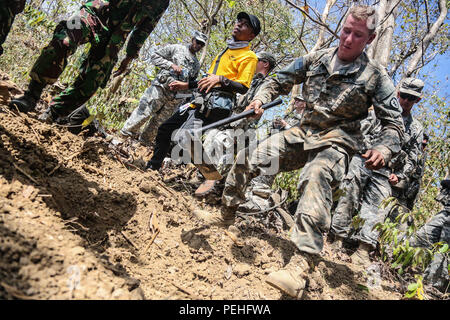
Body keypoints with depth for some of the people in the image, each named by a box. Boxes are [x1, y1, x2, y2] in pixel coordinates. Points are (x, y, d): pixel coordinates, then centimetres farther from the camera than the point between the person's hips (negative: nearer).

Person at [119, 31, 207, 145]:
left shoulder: (197, 64, 24)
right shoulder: (176, 48, 7)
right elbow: (155, 56, 2)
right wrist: (171, 65, -8)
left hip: (175, 97, 5)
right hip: (161, 87, -5)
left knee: (159, 122, 3)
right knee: (143, 113, -13)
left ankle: (143, 142, 16)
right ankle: (125, 134, -2)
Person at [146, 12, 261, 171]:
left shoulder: (249, 56, -1)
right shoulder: (226, 51, 26)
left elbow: (243, 87, -11)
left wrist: (221, 79, -23)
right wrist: (186, 85, 27)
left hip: (216, 104, -9)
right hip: (201, 102, 9)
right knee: (164, 130, 13)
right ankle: (152, 167, 28)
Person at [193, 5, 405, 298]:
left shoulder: (375, 76, -5)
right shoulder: (316, 59, 6)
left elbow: (395, 124, -5)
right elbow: (280, 81, 17)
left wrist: (384, 150, -27)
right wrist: (261, 98, -5)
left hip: (336, 143, -5)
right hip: (303, 134, 6)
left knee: (316, 178, -38)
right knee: (247, 158, -4)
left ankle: (299, 268, -50)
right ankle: (226, 214, 22)